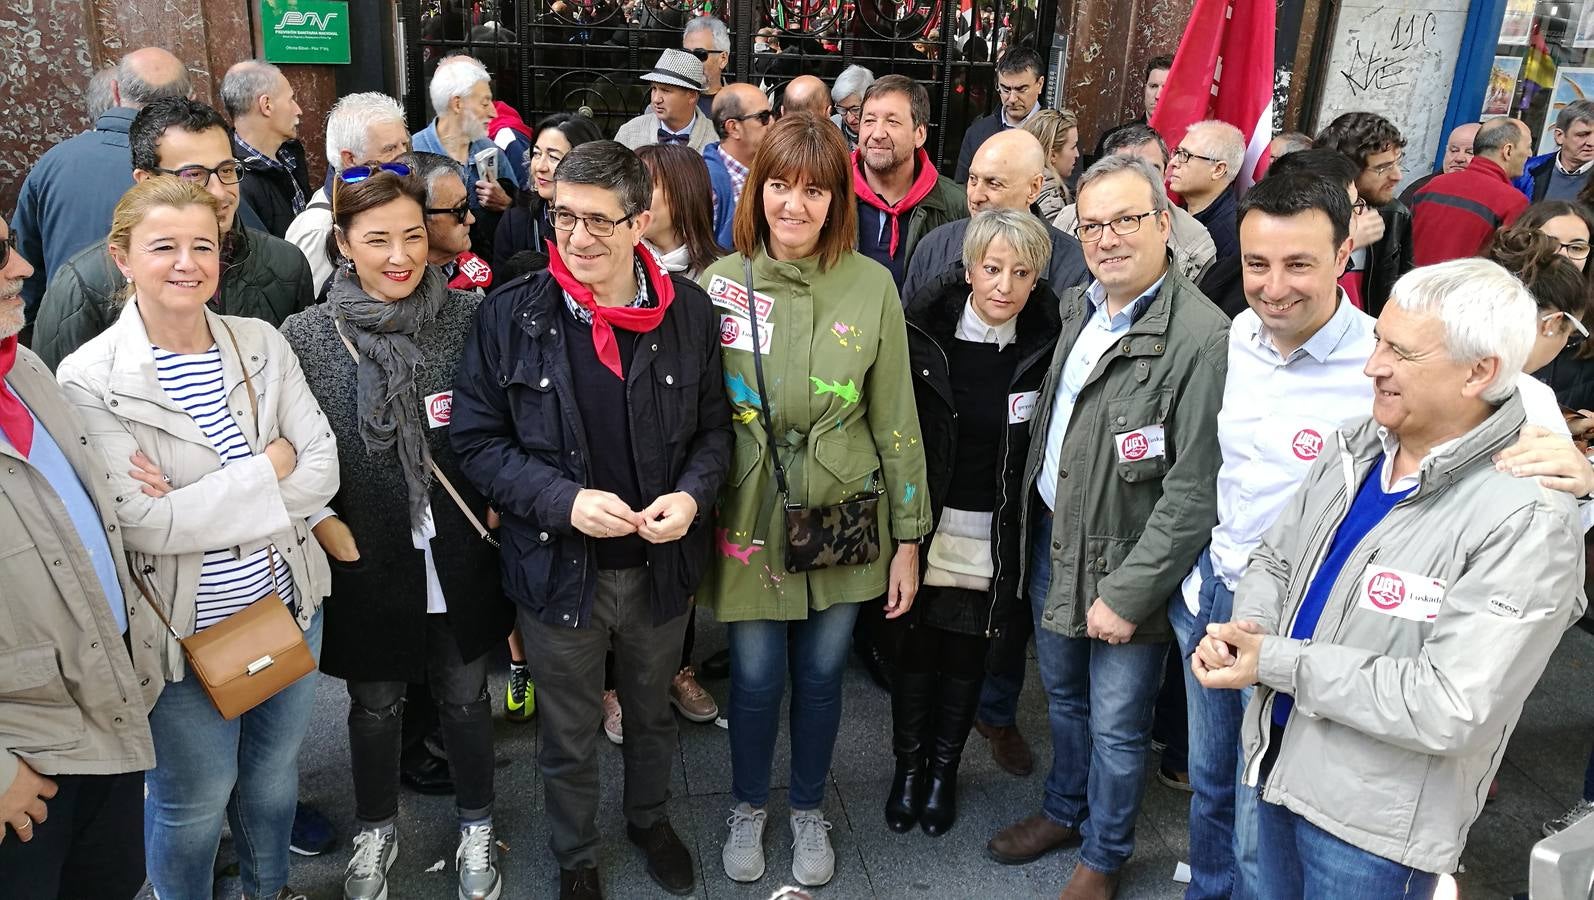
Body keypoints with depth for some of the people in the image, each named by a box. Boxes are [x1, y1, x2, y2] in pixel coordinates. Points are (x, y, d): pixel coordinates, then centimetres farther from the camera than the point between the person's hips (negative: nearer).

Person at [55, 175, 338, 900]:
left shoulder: (261, 343, -3)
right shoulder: (91, 378, -15)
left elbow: (322, 469, -9)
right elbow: (141, 521, -22)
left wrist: (204, 501, -21)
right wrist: (269, 468, -19)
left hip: (288, 604, 4)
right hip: (184, 629, -4)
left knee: (274, 771, 24)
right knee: (194, 800, 15)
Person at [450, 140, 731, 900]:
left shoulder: (688, 311, -8)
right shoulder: (510, 316, -13)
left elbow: (714, 426, 2)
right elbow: (476, 439, -9)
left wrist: (692, 493, -18)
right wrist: (565, 501, -23)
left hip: (660, 563, 2)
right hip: (558, 568, -1)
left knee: (652, 714, 26)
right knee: (568, 738, 19)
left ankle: (649, 818, 55)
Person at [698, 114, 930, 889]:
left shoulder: (870, 286, -8)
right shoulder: (720, 284, -7)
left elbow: (896, 420, -3)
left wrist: (908, 538, -1)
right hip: (748, 524, 0)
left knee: (820, 675, 15)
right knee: (755, 678, 13)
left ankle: (809, 810, 42)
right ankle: (749, 807, 41)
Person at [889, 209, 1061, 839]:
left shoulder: (1045, 346, -6)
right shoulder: (923, 332, -9)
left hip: (995, 536, 1)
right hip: (925, 523, -1)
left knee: (968, 652, 13)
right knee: (915, 645, 9)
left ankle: (943, 768, 34)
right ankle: (908, 763, 31)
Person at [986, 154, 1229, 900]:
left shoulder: (1202, 338, -21)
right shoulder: (1079, 309, 4)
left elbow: (1194, 492, -22)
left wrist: (1127, 592, -20)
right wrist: (1030, 524, 11)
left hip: (1121, 564, -7)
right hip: (1050, 538, 7)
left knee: (1115, 727, 10)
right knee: (1063, 698, 24)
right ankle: (1065, 811, 47)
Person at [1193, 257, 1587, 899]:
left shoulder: (1528, 522, -23)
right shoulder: (1354, 447, -1)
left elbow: (1452, 708, -28)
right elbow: (1276, 560, 10)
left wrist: (1276, 662, -24)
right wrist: (1246, 627, -12)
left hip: (1374, 824, -6)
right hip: (1279, 764, 6)